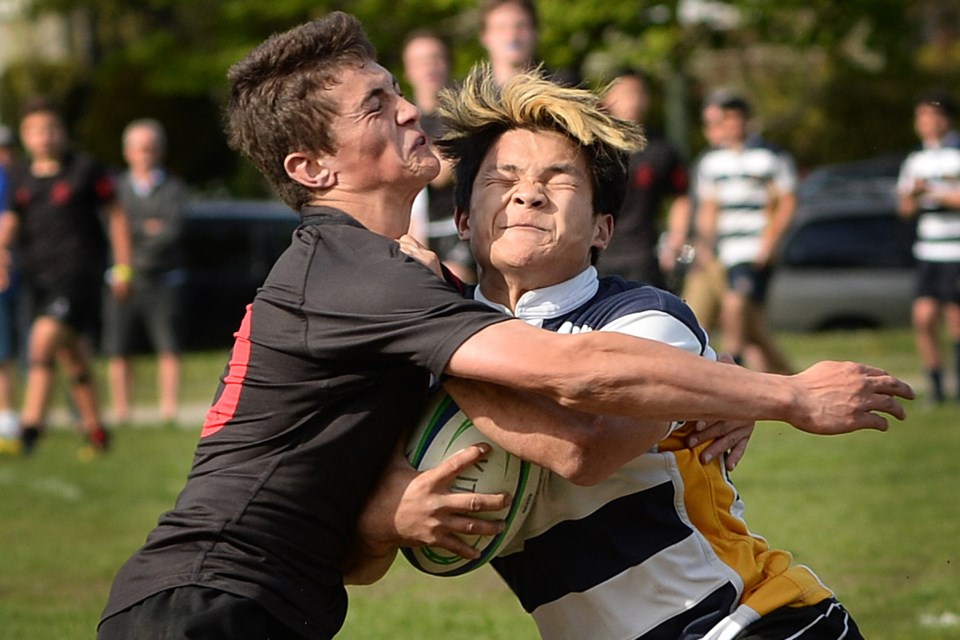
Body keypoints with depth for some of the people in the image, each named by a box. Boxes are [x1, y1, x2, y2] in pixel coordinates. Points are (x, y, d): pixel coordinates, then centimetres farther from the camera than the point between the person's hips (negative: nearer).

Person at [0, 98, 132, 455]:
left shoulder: (84, 169, -1)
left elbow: (115, 214, 4)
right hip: (36, 277, 5)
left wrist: (123, 268, 2)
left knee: (44, 339, -23)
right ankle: (95, 430, 23)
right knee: (71, 357, 12)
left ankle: (31, 424, -25)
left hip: (77, 274, -5)